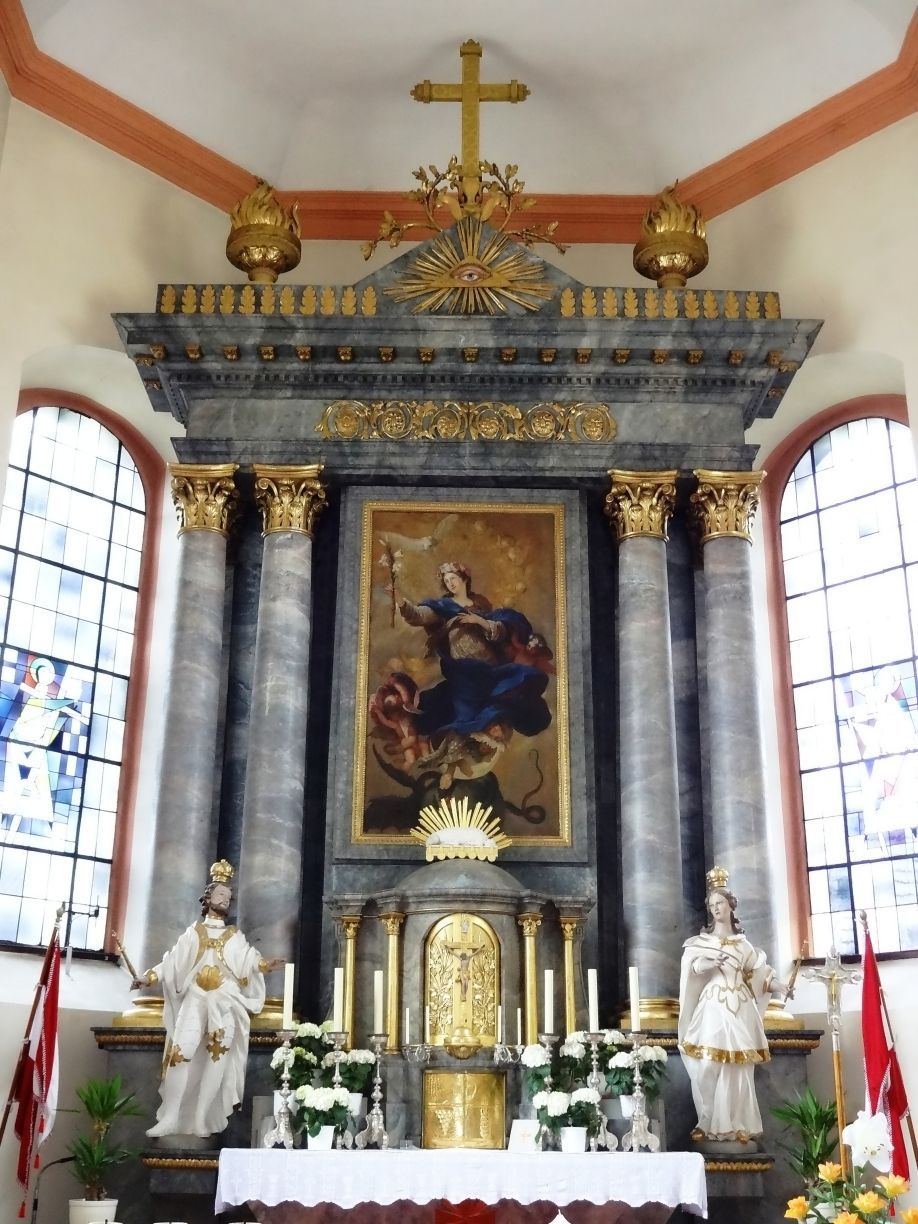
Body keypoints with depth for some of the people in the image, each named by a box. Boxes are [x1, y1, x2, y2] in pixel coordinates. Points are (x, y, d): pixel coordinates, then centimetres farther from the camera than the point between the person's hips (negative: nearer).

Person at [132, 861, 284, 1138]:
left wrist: (266, 965, -20)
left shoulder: (235, 936, 15)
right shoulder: (193, 932, 15)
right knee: (180, 1056, -10)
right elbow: (173, 961, 9)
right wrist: (149, 977, -3)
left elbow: (250, 961, 0)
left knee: (215, 1063, -5)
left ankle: (203, 1121, -2)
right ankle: (169, 1119, -6)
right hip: (194, 1001, 0)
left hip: (224, 1004, 0)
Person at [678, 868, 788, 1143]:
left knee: (738, 1070, -1)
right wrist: (705, 964, -22)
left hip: (740, 1010, 2)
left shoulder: (742, 943, 15)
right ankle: (708, 1122, -1)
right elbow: (689, 966, -4)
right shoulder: (701, 941, 7)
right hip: (713, 1008, -2)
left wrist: (778, 985, -2)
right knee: (707, 1067, -11)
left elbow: (758, 971, 12)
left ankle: (737, 1126, 5)